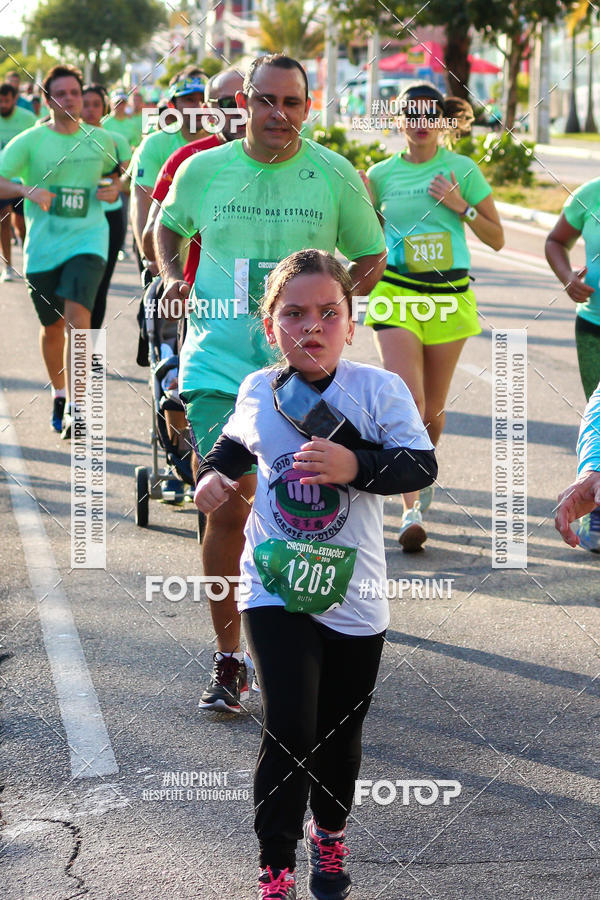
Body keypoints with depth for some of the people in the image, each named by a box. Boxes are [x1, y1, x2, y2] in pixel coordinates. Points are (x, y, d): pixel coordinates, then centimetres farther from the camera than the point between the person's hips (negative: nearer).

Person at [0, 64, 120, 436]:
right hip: (43, 247, 0)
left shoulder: (102, 140, 7)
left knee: (77, 316, -19)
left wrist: (113, 189, 2)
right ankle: (59, 395, 36)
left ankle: (75, 409, -22)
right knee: (53, 327, 11)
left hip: (88, 241, 0)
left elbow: (113, 173, 25)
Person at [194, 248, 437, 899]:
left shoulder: (379, 389, -10)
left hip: (354, 595, 0)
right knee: (289, 729, -13)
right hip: (275, 587, 0)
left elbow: (421, 466, -16)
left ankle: (329, 833, 44)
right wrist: (214, 473, 2)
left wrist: (355, 466, -30)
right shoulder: (257, 392, 0)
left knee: (338, 734, 16)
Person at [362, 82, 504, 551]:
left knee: (433, 410, 10)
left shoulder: (463, 170, 3)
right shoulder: (382, 174, 5)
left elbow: (496, 238, 7)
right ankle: (412, 510, -17)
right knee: (407, 401, -17)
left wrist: (461, 205, -8)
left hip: (449, 298, 1)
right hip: (395, 296, -1)